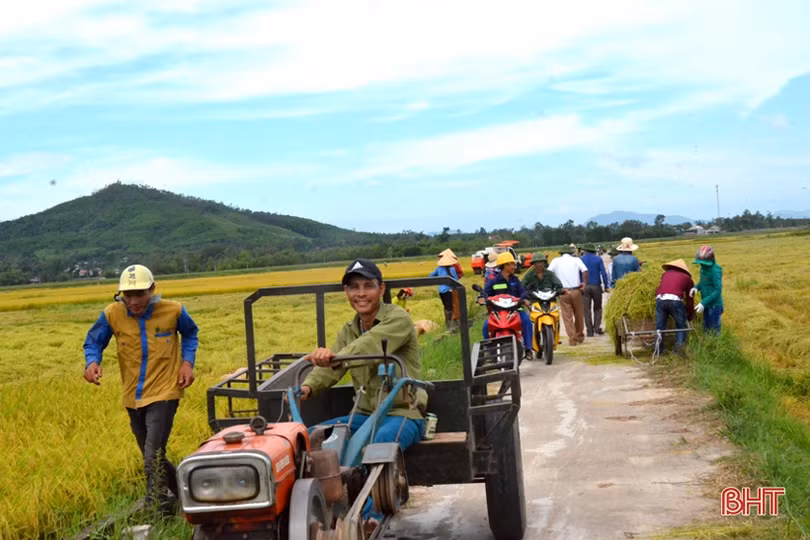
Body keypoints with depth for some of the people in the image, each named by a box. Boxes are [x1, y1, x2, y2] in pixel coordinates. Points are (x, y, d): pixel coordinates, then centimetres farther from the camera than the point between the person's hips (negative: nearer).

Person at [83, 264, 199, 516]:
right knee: (153, 458, 18)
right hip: (133, 398, 4)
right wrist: (91, 362, -20)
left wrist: (187, 362, -5)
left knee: (153, 458, -17)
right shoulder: (112, 314, -11)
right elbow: (93, 342, 2)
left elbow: (190, 334, 9)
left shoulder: (173, 311, -12)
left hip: (163, 394, -4)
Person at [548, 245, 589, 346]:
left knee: (567, 317, 3)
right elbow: (585, 270, -10)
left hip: (563, 292, -1)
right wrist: (584, 282, -1)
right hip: (576, 290, 1)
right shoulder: (576, 260, 6)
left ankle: (572, 339, -1)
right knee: (579, 314, 16)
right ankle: (579, 336, 26)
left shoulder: (556, 261, 7)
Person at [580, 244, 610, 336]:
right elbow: (603, 273, -4)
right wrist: (606, 286, 1)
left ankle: (589, 331, 3)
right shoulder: (598, 259, 1)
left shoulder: (580, 259, 2)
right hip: (596, 286, 0)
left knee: (587, 309, 4)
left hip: (585, 287, 0)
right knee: (597, 308, 13)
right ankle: (597, 327, 1)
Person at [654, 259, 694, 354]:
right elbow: (689, 299, 26)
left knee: (659, 327, 12)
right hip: (675, 300, -2)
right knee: (681, 326, 14)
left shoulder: (665, 274, 30)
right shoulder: (687, 278, 24)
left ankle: (659, 351, 14)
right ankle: (679, 345, -3)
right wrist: (689, 316, 35)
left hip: (660, 299, 2)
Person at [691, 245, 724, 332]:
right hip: (706, 304, 8)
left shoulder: (715, 270, -22)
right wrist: (696, 287, -7)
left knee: (714, 331, 4)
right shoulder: (703, 268, 1)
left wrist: (703, 303, -27)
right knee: (706, 329, 19)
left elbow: (718, 291, -23)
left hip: (714, 305, -8)